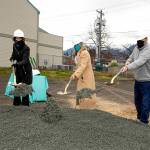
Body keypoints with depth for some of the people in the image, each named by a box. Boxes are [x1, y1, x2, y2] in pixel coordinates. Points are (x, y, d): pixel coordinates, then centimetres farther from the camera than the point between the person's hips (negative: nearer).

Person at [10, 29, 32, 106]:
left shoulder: (26, 48, -20)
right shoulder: (14, 45, -2)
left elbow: (25, 60, -32)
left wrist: (17, 63, -47)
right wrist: (12, 57, 7)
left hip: (26, 69, -5)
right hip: (18, 69, 5)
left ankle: (25, 102, 5)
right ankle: (17, 101, 19)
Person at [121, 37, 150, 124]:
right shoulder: (136, 48, 6)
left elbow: (140, 61, -33)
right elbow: (131, 58, 17)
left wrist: (128, 67, -46)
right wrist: (127, 62, -7)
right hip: (137, 80, 8)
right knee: (137, 101, 21)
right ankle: (139, 118, 40)